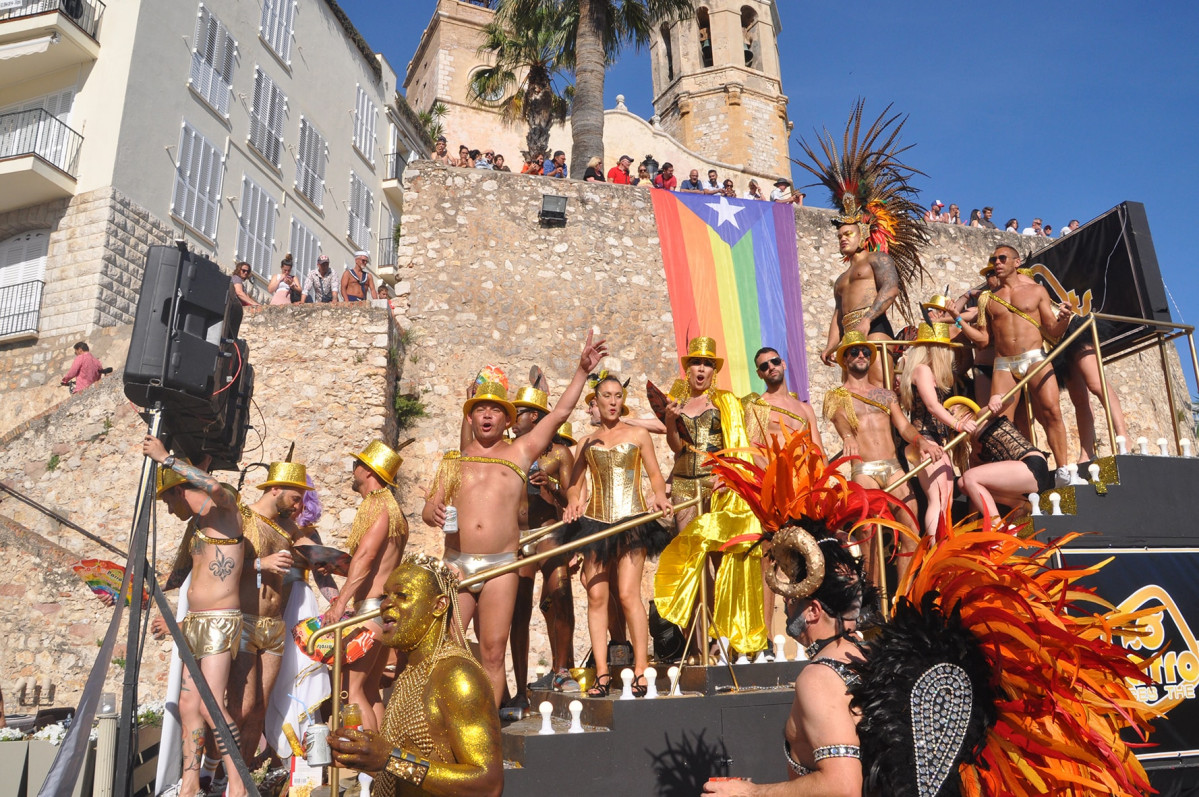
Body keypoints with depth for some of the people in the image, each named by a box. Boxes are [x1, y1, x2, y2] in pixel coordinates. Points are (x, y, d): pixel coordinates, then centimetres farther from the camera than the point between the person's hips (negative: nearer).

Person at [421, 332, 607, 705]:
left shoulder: (520, 452, 10)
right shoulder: (454, 460, 15)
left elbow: (560, 412, 8)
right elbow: (428, 508, 13)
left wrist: (583, 370, 6)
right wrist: (434, 514, -11)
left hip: (501, 566, -1)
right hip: (456, 565, 1)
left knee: (492, 652, 1)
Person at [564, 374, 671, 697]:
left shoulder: (638, 435, 11)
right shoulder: (586, 442, 16)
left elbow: (655, 475, 10)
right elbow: (575, 482, 13)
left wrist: (659, 496, -10)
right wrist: (573, 501, -8)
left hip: (631, 521, -2)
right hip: (595, 522, 3)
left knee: (628, 594, -11)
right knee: (596, 596, -3)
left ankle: (641, 670, -3)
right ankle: (602, 673, 3)